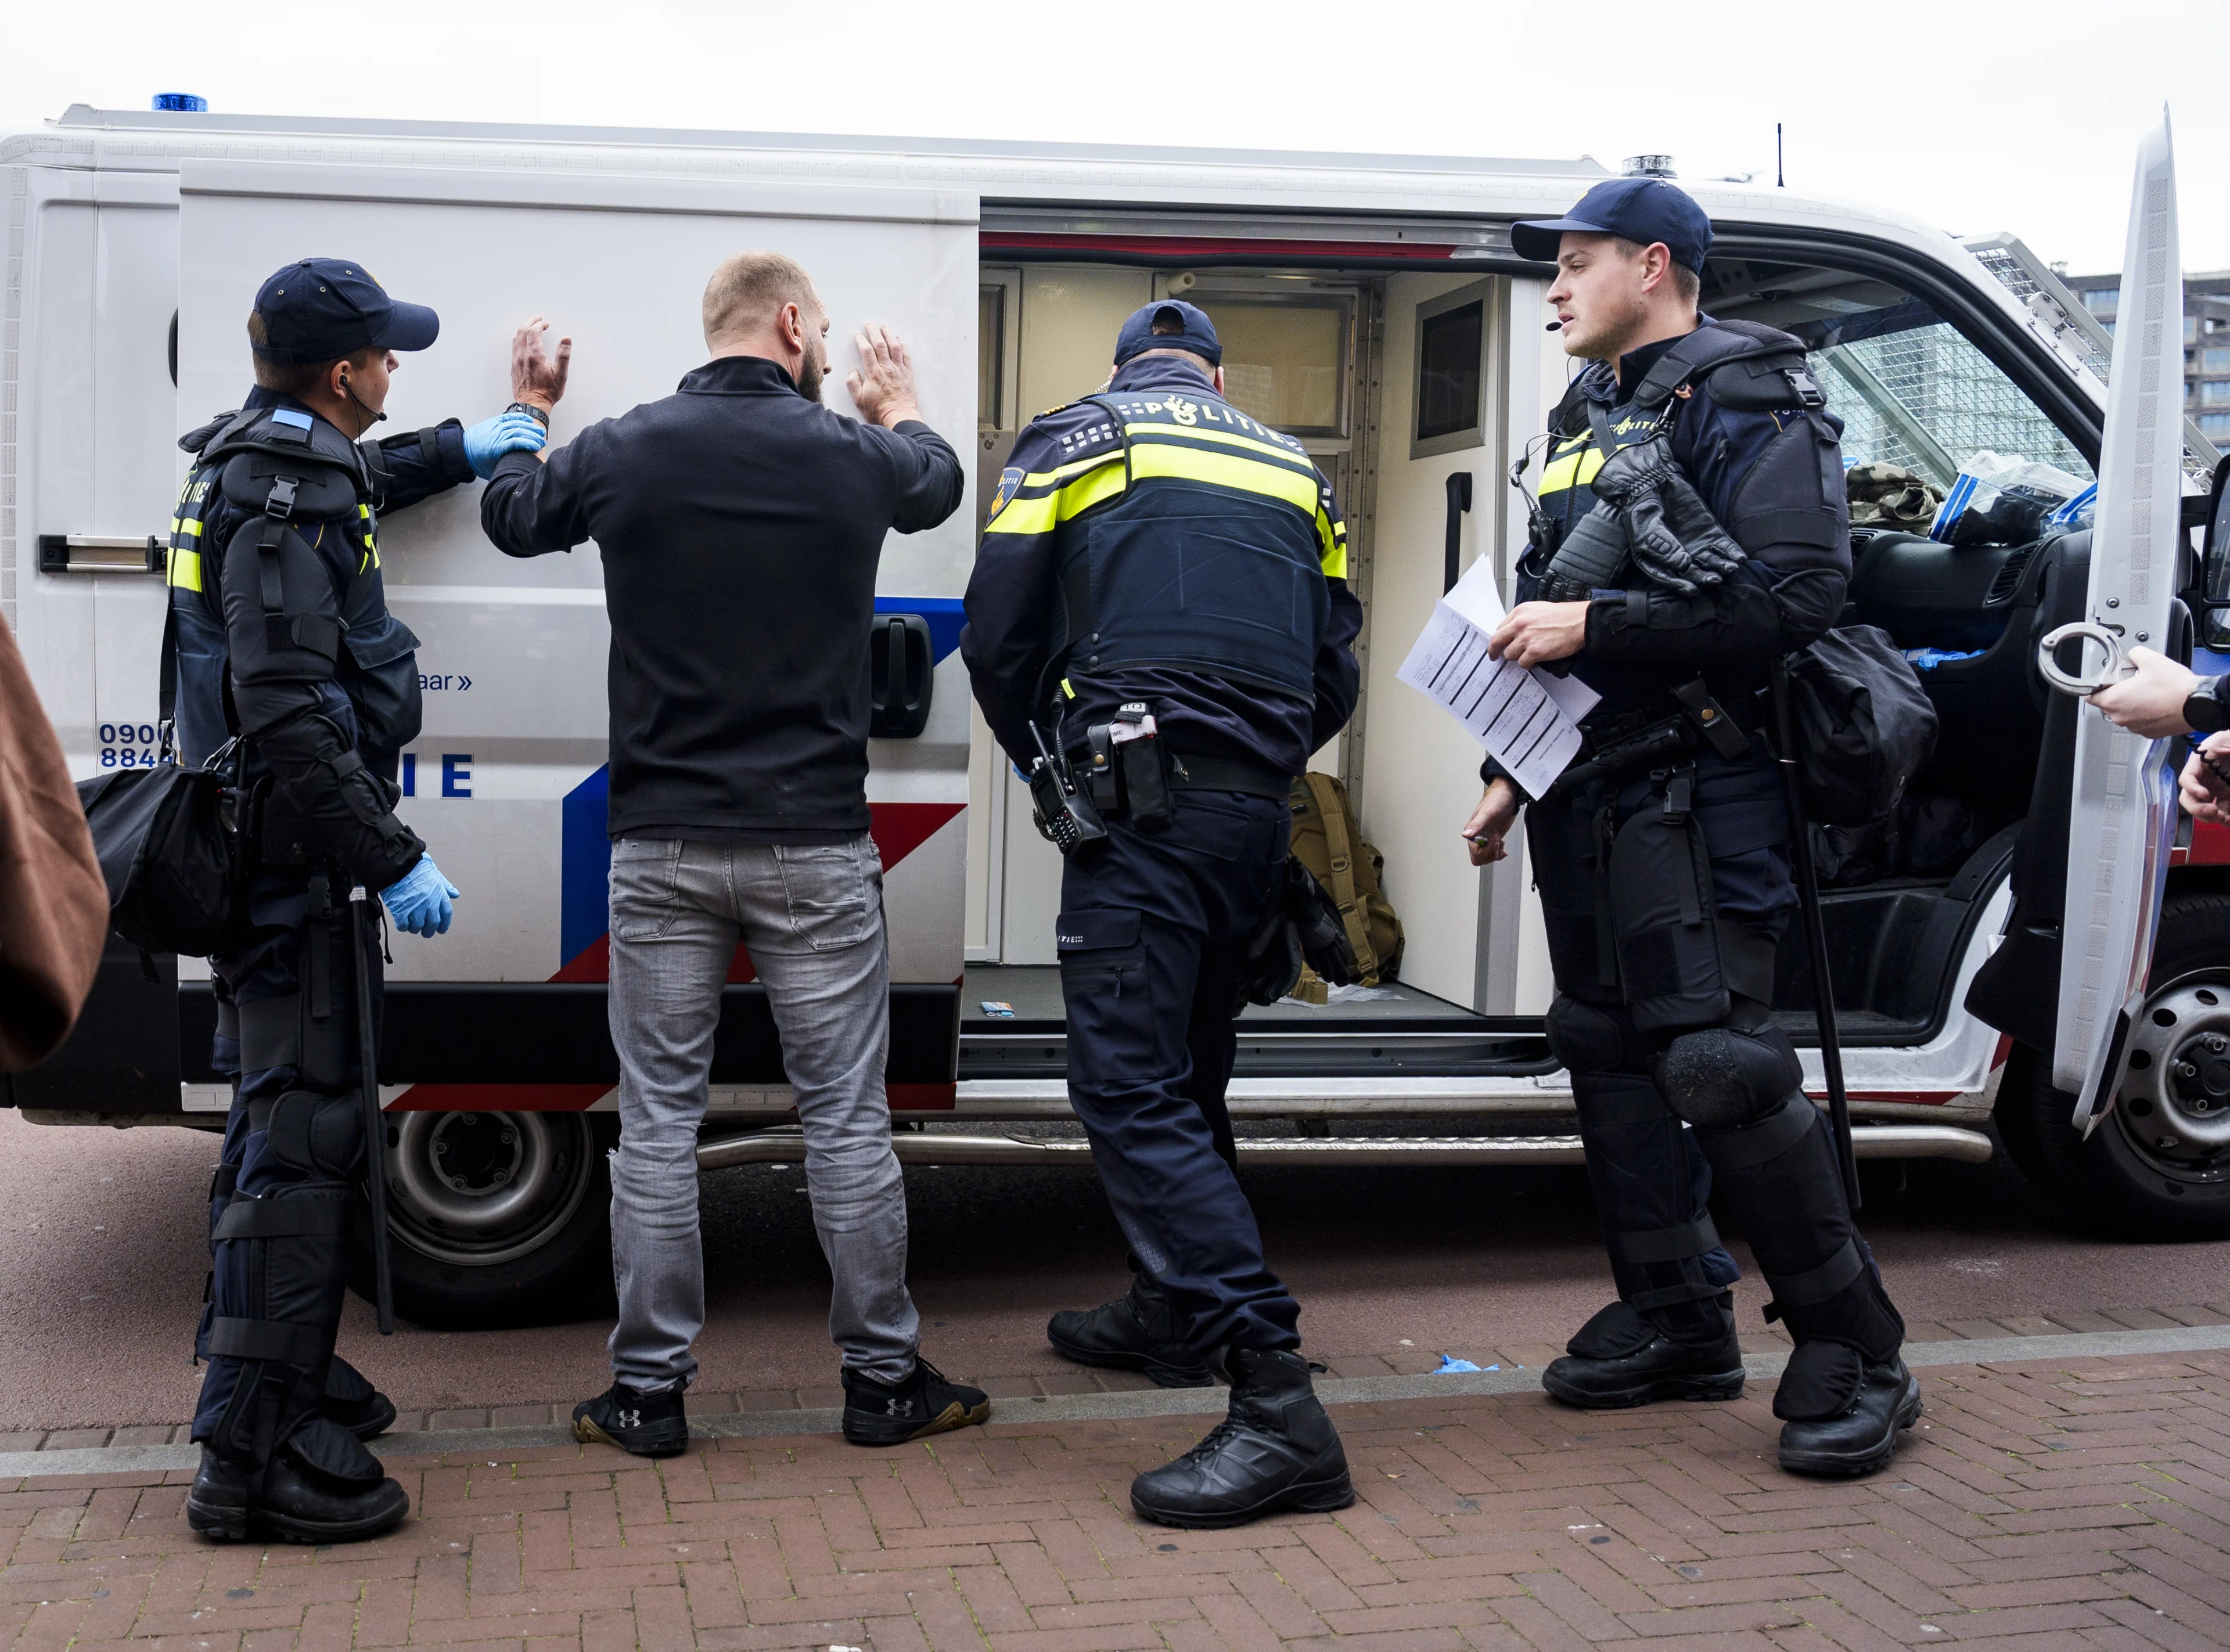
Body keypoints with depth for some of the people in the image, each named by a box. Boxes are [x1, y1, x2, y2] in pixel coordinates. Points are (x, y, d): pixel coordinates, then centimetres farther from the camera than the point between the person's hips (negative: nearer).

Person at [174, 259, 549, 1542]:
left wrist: (459, 450, 43)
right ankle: (256, 1454, -6)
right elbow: (285, 714, -27)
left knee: (287, 1124, 21)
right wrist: (395, 859, -26)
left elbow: (356, 482, 41)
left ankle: (285, 1375, 35)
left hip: (267, 858, 11)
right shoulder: (282, 499, -18)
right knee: (303, 1136, -9)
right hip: (290, 863, -11)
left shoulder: (272, 465, 13)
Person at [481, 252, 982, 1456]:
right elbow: (937, 482, 22)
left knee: (657, 1121, 8)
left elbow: (512, 514, 18)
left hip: (663, 847, 1)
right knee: (846, 1118, 8)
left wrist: (528, 411, 38)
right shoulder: (853, 456, -3)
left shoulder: (620, 452, -3)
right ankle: (884, 1379, 17)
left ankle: (648, 1390, 15)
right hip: (815, 848, -1)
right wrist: (900, 404, 44)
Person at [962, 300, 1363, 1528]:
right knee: (1186, 1072, 22)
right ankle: (1172, 1313, 36)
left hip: (1142, 807, -6)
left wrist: (1052, 770, 21)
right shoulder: (1293, 471, 22)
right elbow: (1333, 676, 19)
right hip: (1255, 813, 6)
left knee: (1131, 1090, -12)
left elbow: (997, 641, 5)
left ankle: (1276, 1402, -22)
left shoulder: (1066, 442, 9)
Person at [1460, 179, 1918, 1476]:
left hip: (1697, 784, -9)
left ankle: (1858, 1355, -3)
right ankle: (1676, 1320, 21)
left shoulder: (1743, 399, -6)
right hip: (1586, 787, 9)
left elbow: (1796, 596, -18)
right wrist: (1512, 773, 21)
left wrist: (1598, 626, -19)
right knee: (1610, 1046, 10)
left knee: (1717, 1056, -14)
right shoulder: (1588, 419, 20)